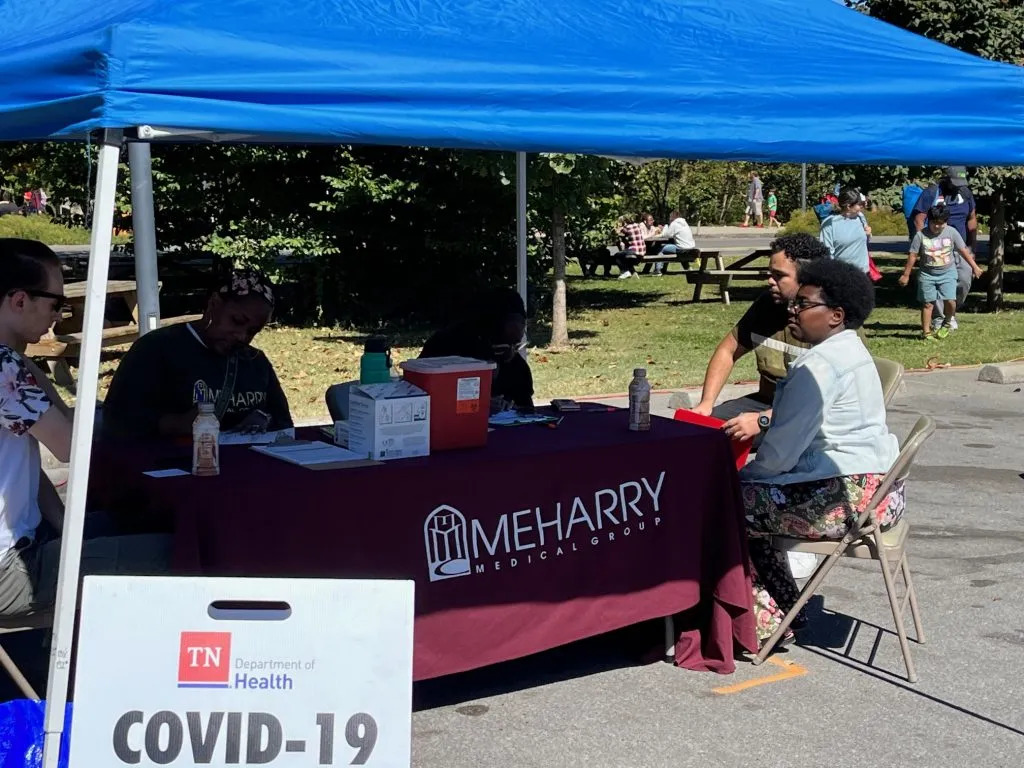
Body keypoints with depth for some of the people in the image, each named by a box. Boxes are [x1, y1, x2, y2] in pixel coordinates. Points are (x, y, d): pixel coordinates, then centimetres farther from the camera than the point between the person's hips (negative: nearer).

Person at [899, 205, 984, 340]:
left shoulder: (951, 232, -6)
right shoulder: (921, 235, -10)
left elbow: (963, 250, 1)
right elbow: (913, 256, -6)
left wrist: (974, 266, 3)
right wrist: (906, 275, -4)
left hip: (947, 273, 1)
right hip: (927, 274, 0)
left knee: (950, 300, -11)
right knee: (927, 303, 1)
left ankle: (947, 323, 17)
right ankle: (927, 332, 9)